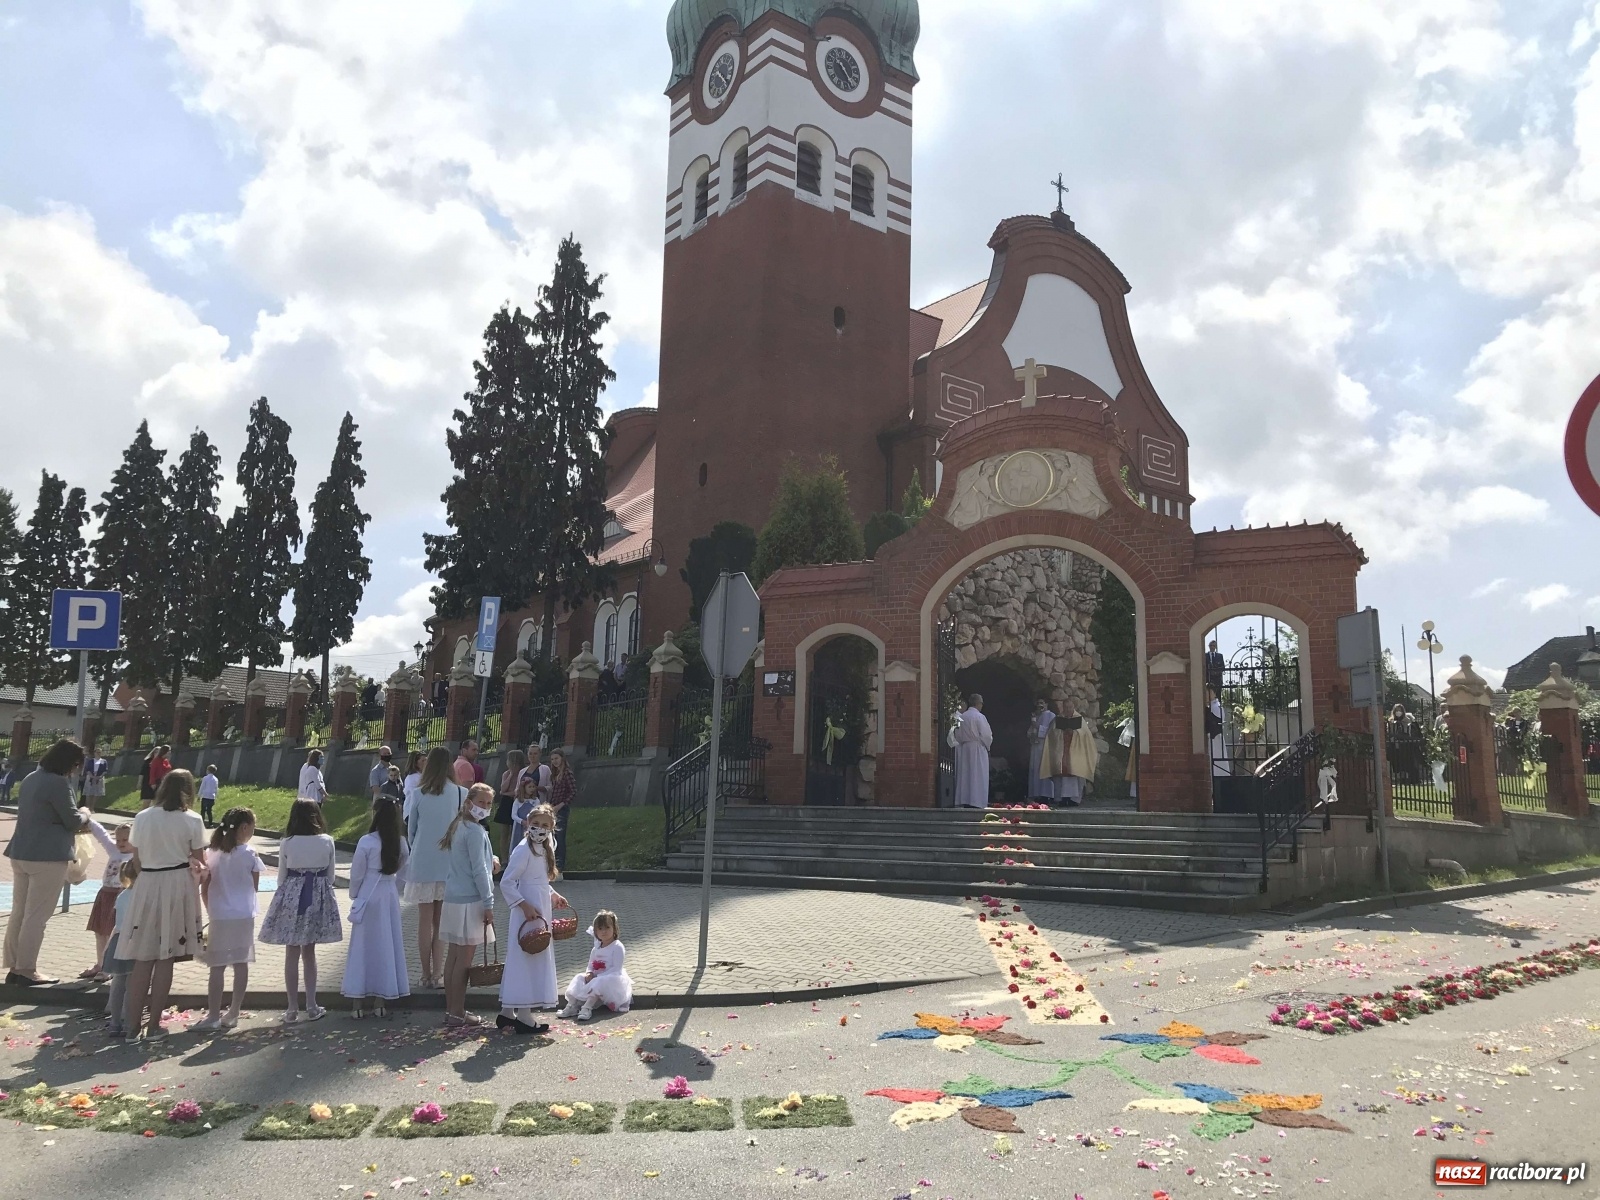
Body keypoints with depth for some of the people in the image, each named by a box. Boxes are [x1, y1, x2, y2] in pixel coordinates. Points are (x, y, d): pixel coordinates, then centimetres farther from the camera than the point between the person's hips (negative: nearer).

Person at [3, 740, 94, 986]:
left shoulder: (31, 779, 12)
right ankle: (26, 970, 3)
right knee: (36, 916, -2)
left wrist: (73, 825, 20)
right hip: (47, 857, -9)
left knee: (19, 912, 13)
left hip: (21, 853, 9)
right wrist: (85, 814, 8)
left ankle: (14, 966, 20)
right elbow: (72, 821, -12)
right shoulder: (59, 783, -16)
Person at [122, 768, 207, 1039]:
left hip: (147, 885, 2)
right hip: (178, 886, -2)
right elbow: (200, 861, -1)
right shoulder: (192, 820, -5)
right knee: (165, 958, 5)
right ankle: (154, 1025, 11)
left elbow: (136, 859, 6)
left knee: (142, 958, 8)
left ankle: (133, 1025, 11)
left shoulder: (142, 818, 2)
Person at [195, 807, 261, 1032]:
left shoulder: (211, 854, -1)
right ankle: (233, 1014, 15)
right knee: (241, 964, 9)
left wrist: (212, 911, 15)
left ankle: (213, 1016, 7)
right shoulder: (250, 855, -6)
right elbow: (254, 888, 1)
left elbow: (204, 890, 2)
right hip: (244, 916, -1)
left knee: (218, 966, 5)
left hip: (219, 917, 1)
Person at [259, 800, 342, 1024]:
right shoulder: (327, 842, -5)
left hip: (292, 897, -2)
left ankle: (292, 1009, 11)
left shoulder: (286, 843, -8)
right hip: (319, 897, 2)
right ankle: (311, 1007, 17)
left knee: (292, 955, 7)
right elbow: (330, 877, 3)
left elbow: (281, 878, -1)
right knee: (309, 952, 14)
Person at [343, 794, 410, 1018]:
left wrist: (354, 896, 8)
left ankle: (358, 1003, 11)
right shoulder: (400, 842, -2)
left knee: (363, 947, 6)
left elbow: (356, 874, -7)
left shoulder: (367, 842, -14)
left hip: (369, 898, -4)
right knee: (387, 946, 10)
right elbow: (402, 874, 6)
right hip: (390, 898, 4)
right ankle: (380, 1002, 17)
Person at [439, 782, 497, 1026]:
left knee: (453, 956, 13)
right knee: (464, 960, -1)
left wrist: (489, 861, 11)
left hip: (453, 898, 9)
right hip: (469, 901, -9)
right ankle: (457, 1013, 6)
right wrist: (488, 904, -13)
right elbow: (478, 870, -16)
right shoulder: (475, 831, -16)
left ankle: (451, 1009, 21)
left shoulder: (458, 827, 13)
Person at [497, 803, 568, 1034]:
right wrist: (525, 906, -23)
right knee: (527, 960, -4)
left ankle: (507, 1012, 22)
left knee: (519, 960, 14)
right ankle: (524, 1016, 4)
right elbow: (506, 883, -19)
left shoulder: (544, 848, 12)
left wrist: (553, 895, 10)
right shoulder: (523, 850, -16)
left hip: (540, 911, 9)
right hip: (528, 912, -9)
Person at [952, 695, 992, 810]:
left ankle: (964, 801, 10)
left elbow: (956, 735, 8)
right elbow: (987, 735, -12)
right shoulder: (979, 717, -12)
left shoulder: (961, 717, 5)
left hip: (963, 750, 6)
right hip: (977, 750, -6)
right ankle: (976, 801, -6)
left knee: (964, 776, 9)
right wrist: (987, 746, 4)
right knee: (977, 777, -3)